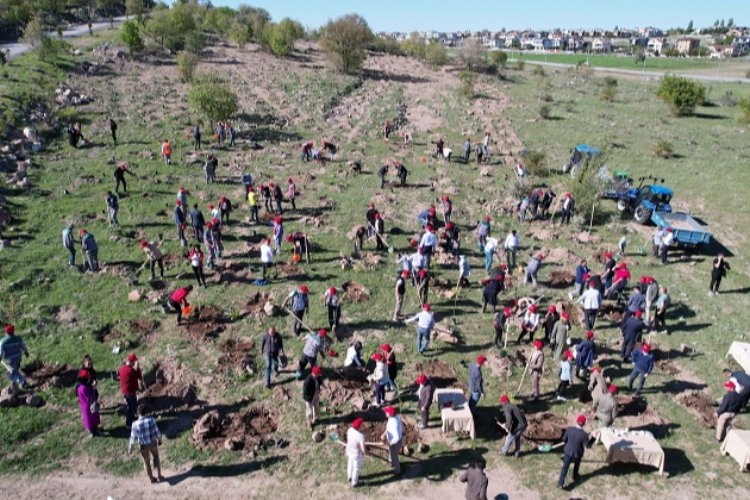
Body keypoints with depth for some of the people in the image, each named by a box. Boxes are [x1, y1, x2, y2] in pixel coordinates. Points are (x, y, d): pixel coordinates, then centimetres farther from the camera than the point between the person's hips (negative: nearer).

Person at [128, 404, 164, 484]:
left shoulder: (135, 424, -23)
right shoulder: (151, 420, -20)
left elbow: (133, 438, -12)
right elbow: (157, 432, -9)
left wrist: (130, 448, 5)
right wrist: (159, 440, 11)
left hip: (143, 446, -1)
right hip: (153, 443, 1)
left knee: (146, 462, 23)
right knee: (156, 457, 29)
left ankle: (152, 478, 41)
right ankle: (159, 476, 31)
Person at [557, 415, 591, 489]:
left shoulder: (569, 429, -20)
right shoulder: (584, 434, -29)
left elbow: (564, 439, -6)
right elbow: (588, 446, -15)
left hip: (568, 451, 1)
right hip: (577, 454, -1)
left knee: (565, 467, 13)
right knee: (576, 465, 29)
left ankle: (560, 483, 11)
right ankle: (575, 477, 54)